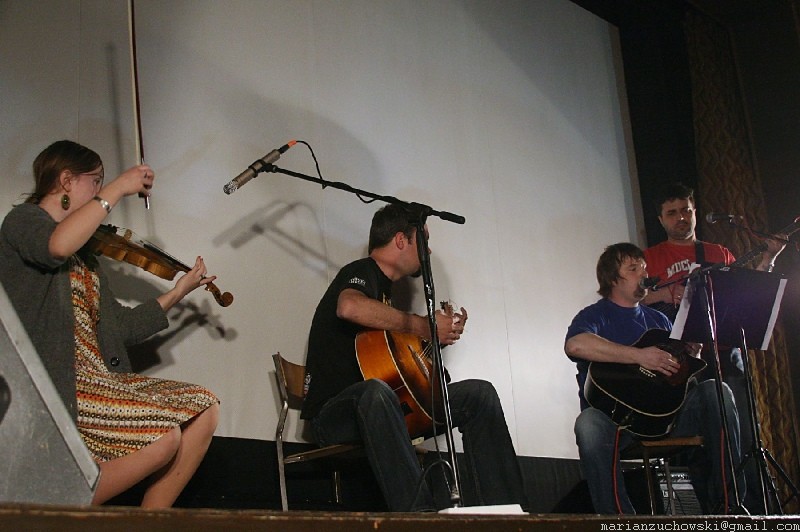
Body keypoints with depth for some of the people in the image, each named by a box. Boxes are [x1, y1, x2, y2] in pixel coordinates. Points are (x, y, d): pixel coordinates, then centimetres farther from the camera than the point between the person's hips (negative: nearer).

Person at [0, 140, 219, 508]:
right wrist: (118, 188, -20)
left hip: (97, 377, 9)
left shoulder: (84, 255, 23)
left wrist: (178, 291, 19)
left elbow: (121, 328, 19)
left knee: (204, 409, 0)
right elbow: (57, 246, -28)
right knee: (163, 436, -23)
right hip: (51, 385, -9)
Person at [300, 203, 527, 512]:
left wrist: (440, 334, 19)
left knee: (480, 393, -3)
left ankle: (502, 510, -12)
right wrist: (423, 326, -25)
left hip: (387, 408, 9)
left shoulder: (385, 287, 24)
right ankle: (419, 515, -55)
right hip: (333, 413, -9)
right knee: (375, 392, -44)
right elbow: (349, 306, -33)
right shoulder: (362, 272, -6)